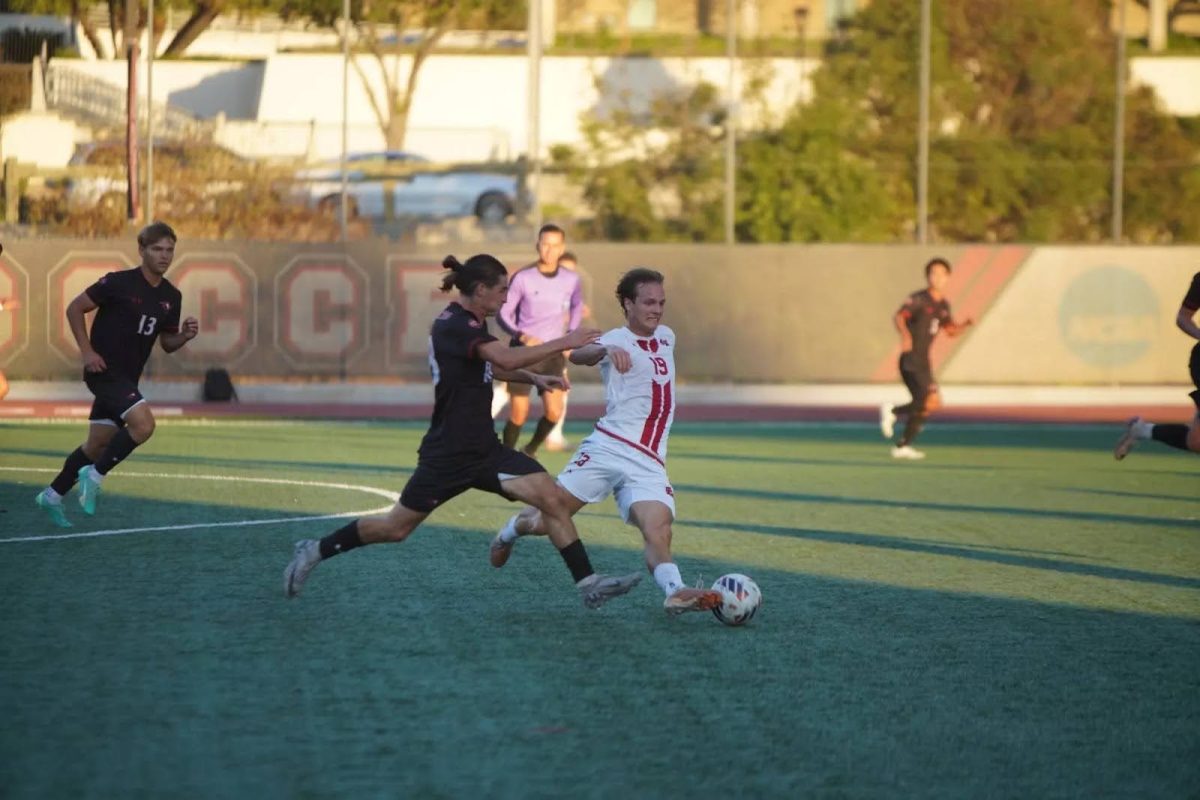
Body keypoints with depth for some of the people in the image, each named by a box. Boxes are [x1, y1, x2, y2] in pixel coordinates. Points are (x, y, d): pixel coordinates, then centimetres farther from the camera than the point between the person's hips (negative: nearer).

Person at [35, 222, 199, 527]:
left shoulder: (171, 296, 5)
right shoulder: (119, 283, -14)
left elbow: (167, 343, 15)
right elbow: (74, 309, -7)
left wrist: (184, 335, -7)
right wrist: (87, 351, -13)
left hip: (127, 377, 8)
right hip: (104, 370, -8)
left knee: (98, 443, 13)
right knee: (143, 424, -24)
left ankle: (53, 494, 28)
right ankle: (95, 475, -7)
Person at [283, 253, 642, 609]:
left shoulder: (470, 325, 9)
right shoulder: (453, 325, -20)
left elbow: (494, 366, 31)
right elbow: (507, 358, -35)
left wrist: (534, 378, 14)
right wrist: (564, 343, -28)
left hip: (484, 450, 8)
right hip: (448, 455, -8)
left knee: (550, 497, -10)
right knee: (396, 527, 5)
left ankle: (588, 583, -12)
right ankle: (315, 551, 25)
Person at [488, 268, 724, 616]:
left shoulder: (666, 336, 17)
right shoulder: (618, 340, -6)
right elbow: (578, 354, -31)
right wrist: (607, 351, -51)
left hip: (648, 465, 4)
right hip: (608, 448, -4)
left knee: (658, 530, -21)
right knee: (548, 519, 1)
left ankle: (675, 592, -42)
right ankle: (510, 531, 33)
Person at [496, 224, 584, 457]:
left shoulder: (571, 280, 0)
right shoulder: (522, 278, -10)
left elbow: (577, 305, 21)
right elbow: (503, 313, -5)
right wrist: (523, 336, -22)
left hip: (553, 354, 2)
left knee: (554, 413, -11)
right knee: (519, 415, -5)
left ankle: (530, 451, 17)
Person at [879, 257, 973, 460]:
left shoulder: (944, 305, 14)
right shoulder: (918, 299, -11)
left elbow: (950, 330, 24)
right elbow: (899, 317, -25)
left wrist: (964, 325, 2)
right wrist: (905, 335, -45)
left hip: (923, 360, 9)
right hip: (911, 358, -9)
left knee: (922, 404, 11)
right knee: (933, 402, -17)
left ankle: (903, 446, 19)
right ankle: (892, 411, -4)